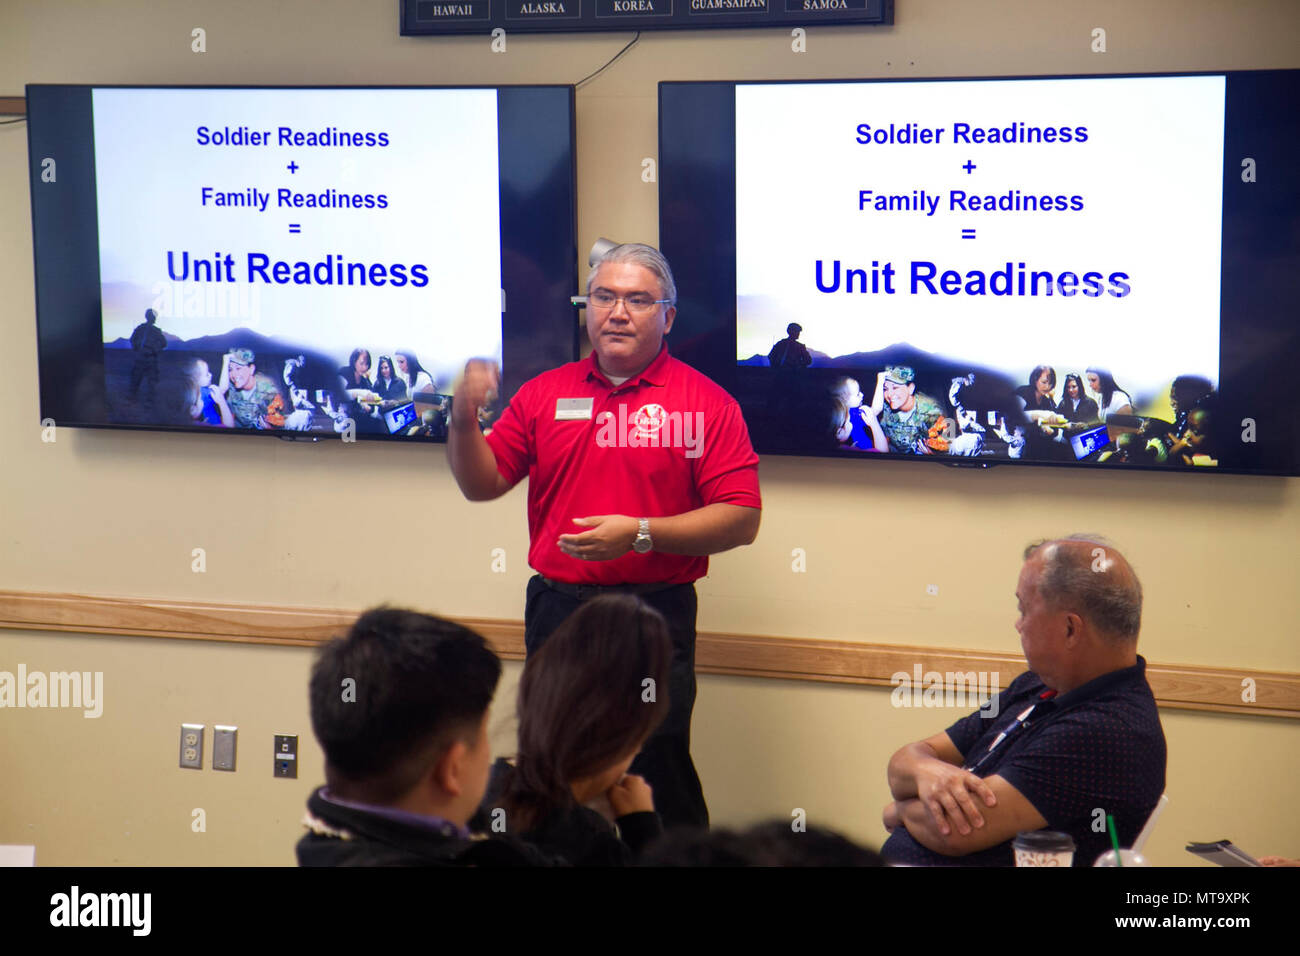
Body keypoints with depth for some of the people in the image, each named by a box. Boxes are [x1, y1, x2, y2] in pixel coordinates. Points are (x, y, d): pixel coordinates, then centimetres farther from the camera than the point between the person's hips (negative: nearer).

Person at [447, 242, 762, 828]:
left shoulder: (707, 402, -1)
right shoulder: (542, 395, 12)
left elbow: (741, 519, -7)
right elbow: (481, 484, 12)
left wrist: (641, 533, -17)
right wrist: (464, 421, -7)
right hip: (556, 610, 4)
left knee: (659, 780, -4)